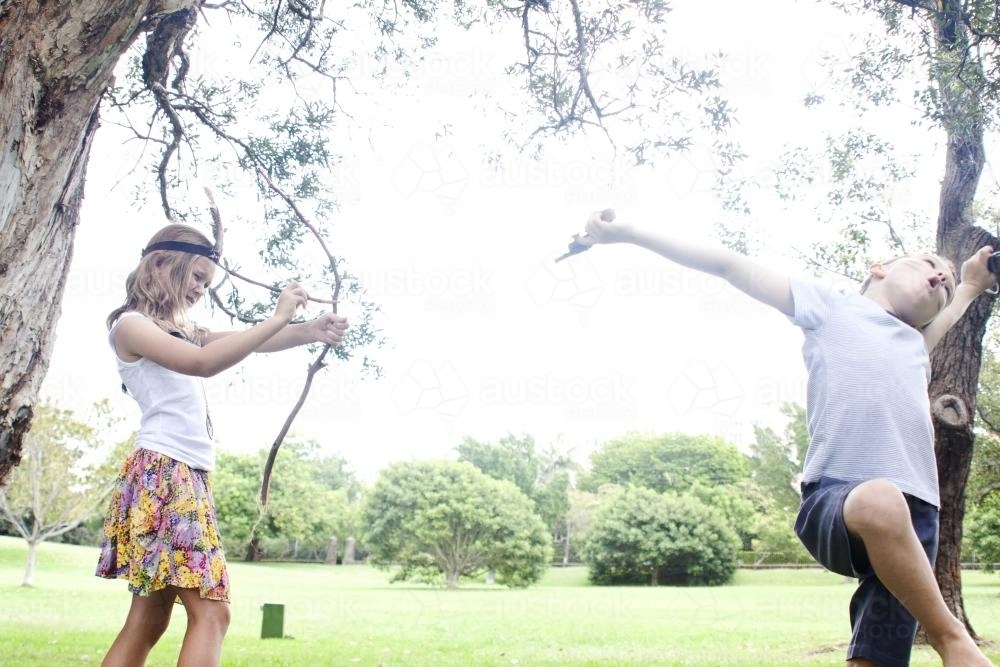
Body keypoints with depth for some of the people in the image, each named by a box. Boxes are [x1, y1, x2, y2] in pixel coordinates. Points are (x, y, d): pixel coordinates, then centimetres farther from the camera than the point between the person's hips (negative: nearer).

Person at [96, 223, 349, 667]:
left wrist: (310, 331, -10)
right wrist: (277, 318, -19)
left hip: (189, 477, 9)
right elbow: (204, 362, -20)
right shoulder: (130, 325, -4)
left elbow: (249, 343, 8)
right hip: (161, 472, -9)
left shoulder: (182, 330, 21)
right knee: (210, 613, -15)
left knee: (149, 621, 6)